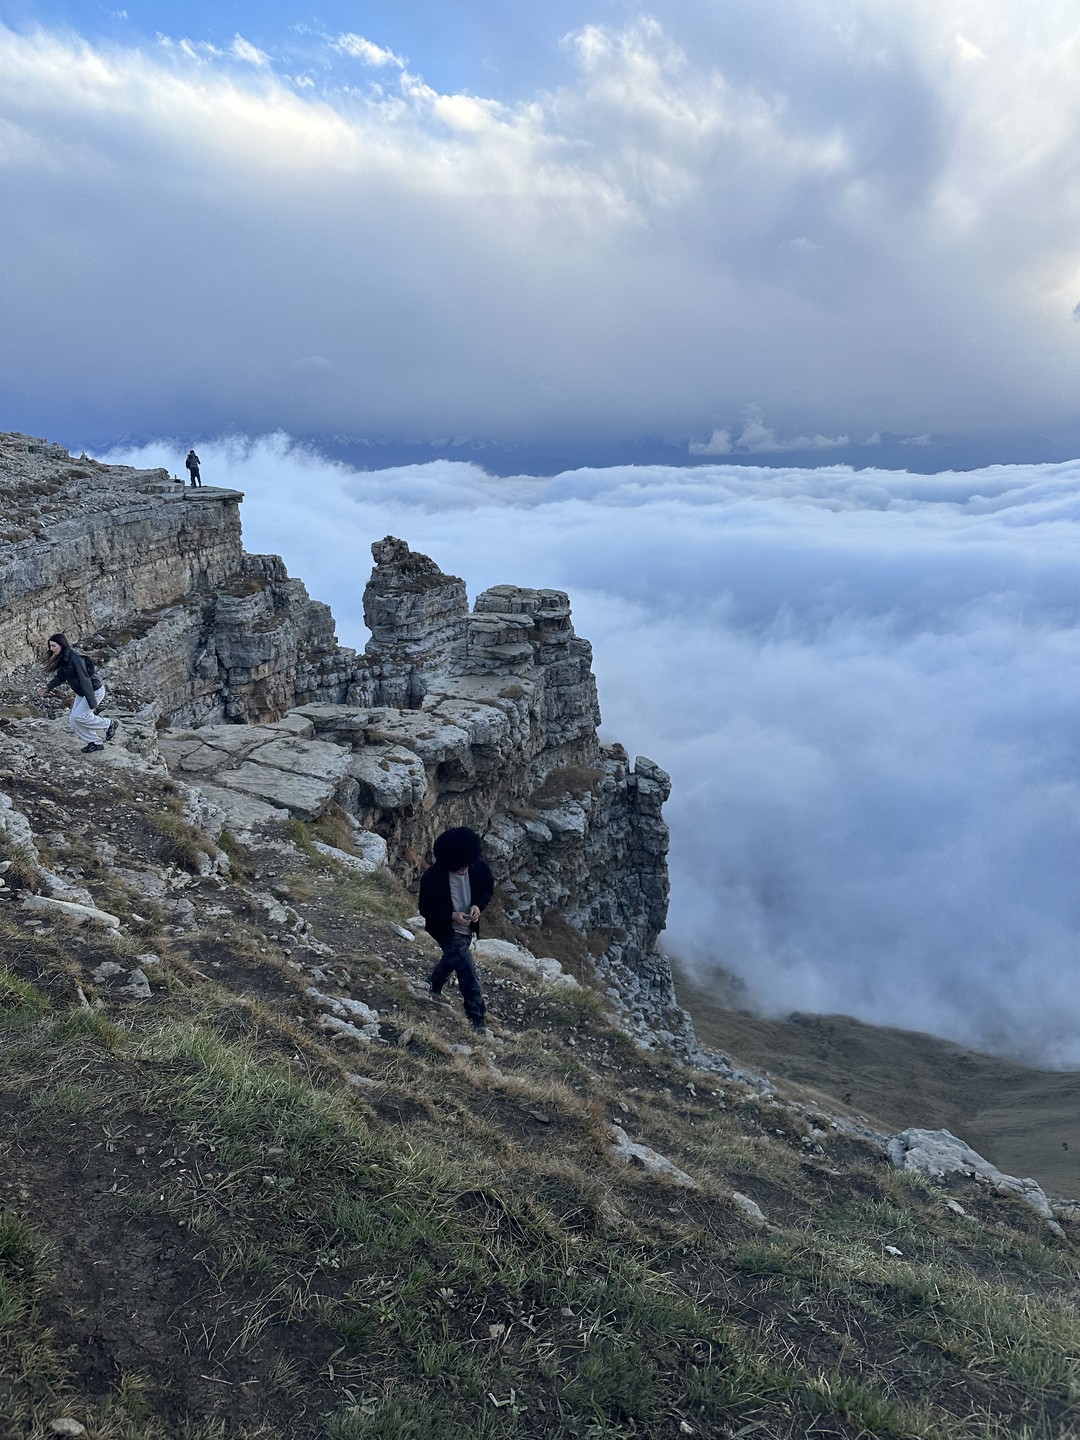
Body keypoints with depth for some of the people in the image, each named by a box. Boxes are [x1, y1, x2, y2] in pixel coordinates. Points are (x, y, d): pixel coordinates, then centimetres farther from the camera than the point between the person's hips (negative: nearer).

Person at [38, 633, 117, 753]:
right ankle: (96, 743, 17)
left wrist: (93, 704, -31)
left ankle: (109, 724, 7)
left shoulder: (75, 658, -28)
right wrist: (48, 687, 0)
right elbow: (60, 676, 14)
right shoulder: (62, 658, -1)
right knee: (72, 720, 6)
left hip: (95, 690, -9)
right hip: (81, 692, 9)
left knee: (78, 717, -12)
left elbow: (85, 680, -30)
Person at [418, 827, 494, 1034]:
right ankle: (476, 1020, -1)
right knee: (467, 971, -12)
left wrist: (478, 905, -17)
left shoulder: (478, 867, -17)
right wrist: (452, 916, -29)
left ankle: (434, 986, 57)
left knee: (452, 960, 28)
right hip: (446, 930, -5)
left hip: (467, 929, 6)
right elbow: (425, 908, -17)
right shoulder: (432, 877, -27)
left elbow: (488, 885, 2)